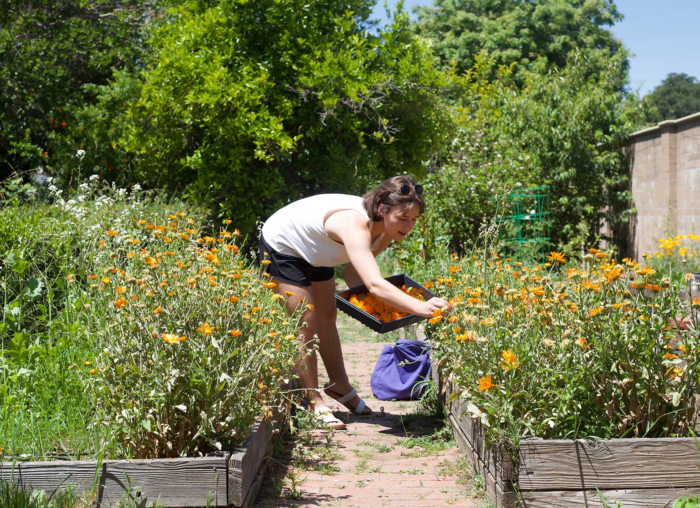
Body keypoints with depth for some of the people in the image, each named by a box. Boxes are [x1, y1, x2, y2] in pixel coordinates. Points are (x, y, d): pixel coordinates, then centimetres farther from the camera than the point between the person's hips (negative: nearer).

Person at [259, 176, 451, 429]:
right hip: (281, 245, -9)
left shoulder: (384, 233, -16)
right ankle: (314, 403, 4)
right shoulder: (356, 225, -42)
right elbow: (375, 284, -55)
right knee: (306, 324, -8)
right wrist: (420, 307, -64)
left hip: (313, 252, 9)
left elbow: (353, 273, -6)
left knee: (327, 317, 18)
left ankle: (340, 386, 34)